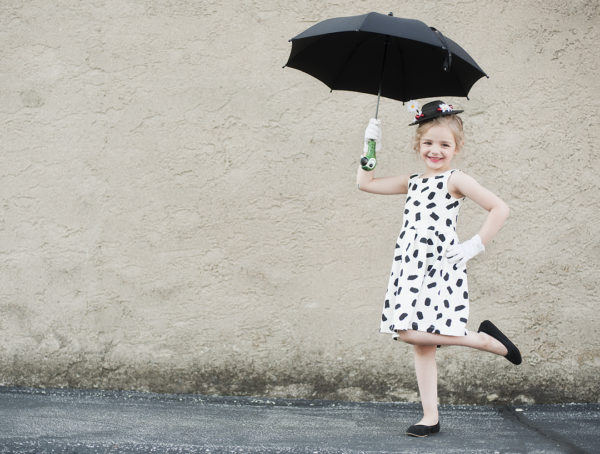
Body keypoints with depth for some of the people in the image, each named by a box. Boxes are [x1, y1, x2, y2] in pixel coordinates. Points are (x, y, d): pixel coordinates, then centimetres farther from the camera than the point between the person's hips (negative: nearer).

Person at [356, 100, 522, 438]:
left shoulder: (455, 179, -3)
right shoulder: (412, 183, 16)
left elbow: (500, 209, -10)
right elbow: (365, 183, 23)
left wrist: (475, 246, -13)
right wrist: (370, 149, 15)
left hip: (440, 267, -7)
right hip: (412, 268, 7)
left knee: (411, 332, -19)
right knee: (420, 342, 4)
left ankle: (483, 339, -2)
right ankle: (431, 418, 8)